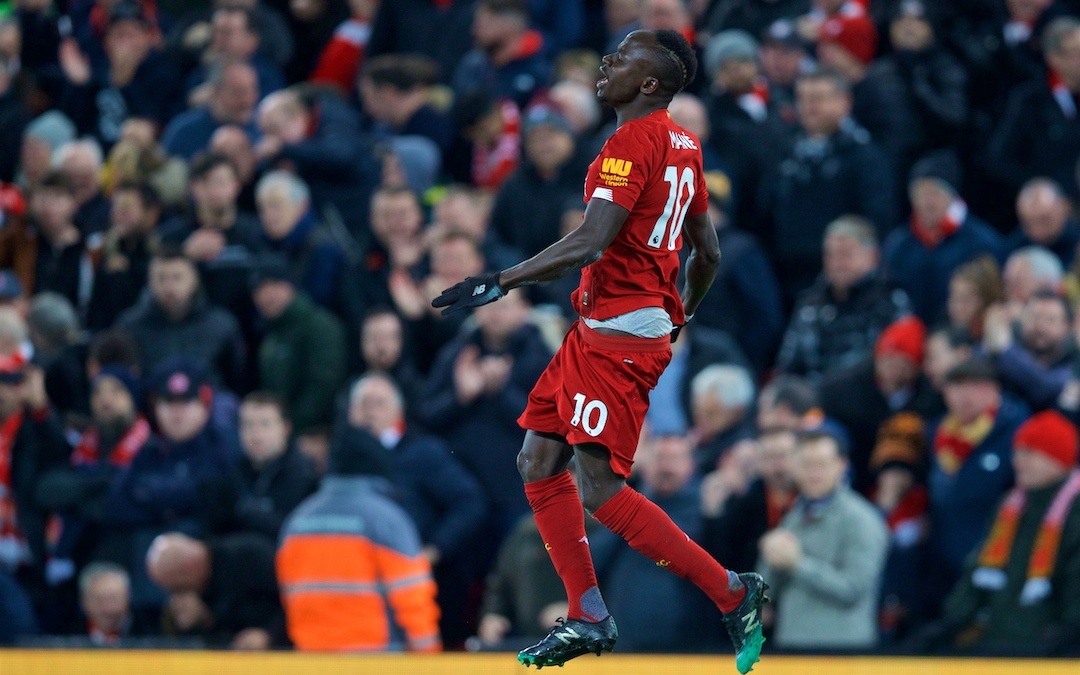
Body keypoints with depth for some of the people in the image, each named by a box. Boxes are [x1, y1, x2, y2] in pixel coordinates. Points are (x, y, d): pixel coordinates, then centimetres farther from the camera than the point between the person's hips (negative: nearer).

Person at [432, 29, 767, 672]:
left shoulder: (633, 142, -16)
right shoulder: (684, 145, 14)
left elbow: (589, 244, -25)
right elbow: (708, 252, 20)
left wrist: (500, 282, -23)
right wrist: (678, 318, 35)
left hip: (619, 334, -10)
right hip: (595, 331, 10)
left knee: (601, 488, -11)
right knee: (538, 461, 9)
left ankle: (733, 592, -6)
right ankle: (589, 618, 12)